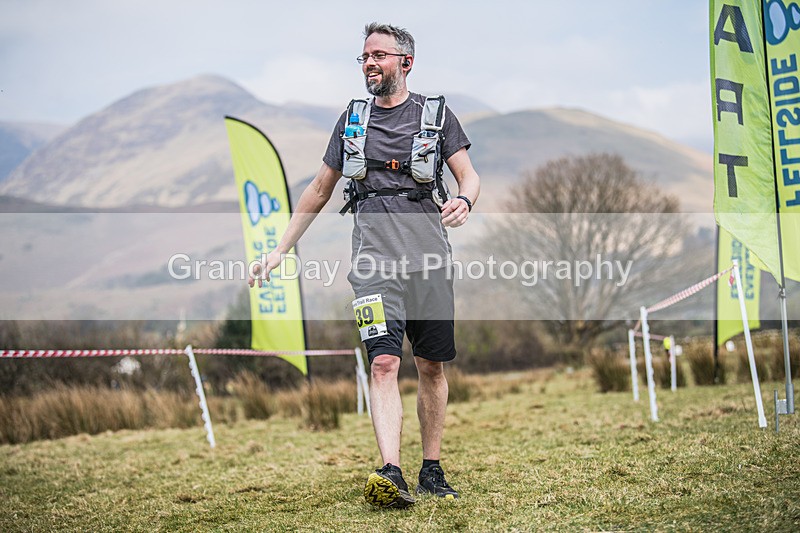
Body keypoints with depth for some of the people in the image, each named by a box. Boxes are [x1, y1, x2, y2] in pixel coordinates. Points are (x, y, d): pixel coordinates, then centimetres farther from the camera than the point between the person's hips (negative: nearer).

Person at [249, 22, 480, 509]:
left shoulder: (435, 113, 10)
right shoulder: (352, 120, 16)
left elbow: (470, 177, 8)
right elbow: (320, 189, 23)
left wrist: (464, 202, -17)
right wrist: (280, 250, 20)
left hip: (430, 256, 0)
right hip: (375, 256, 0)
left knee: (432, 367, 5)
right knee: (384, 363, -15)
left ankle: (432, 471, 16)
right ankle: (391, 474, -25)